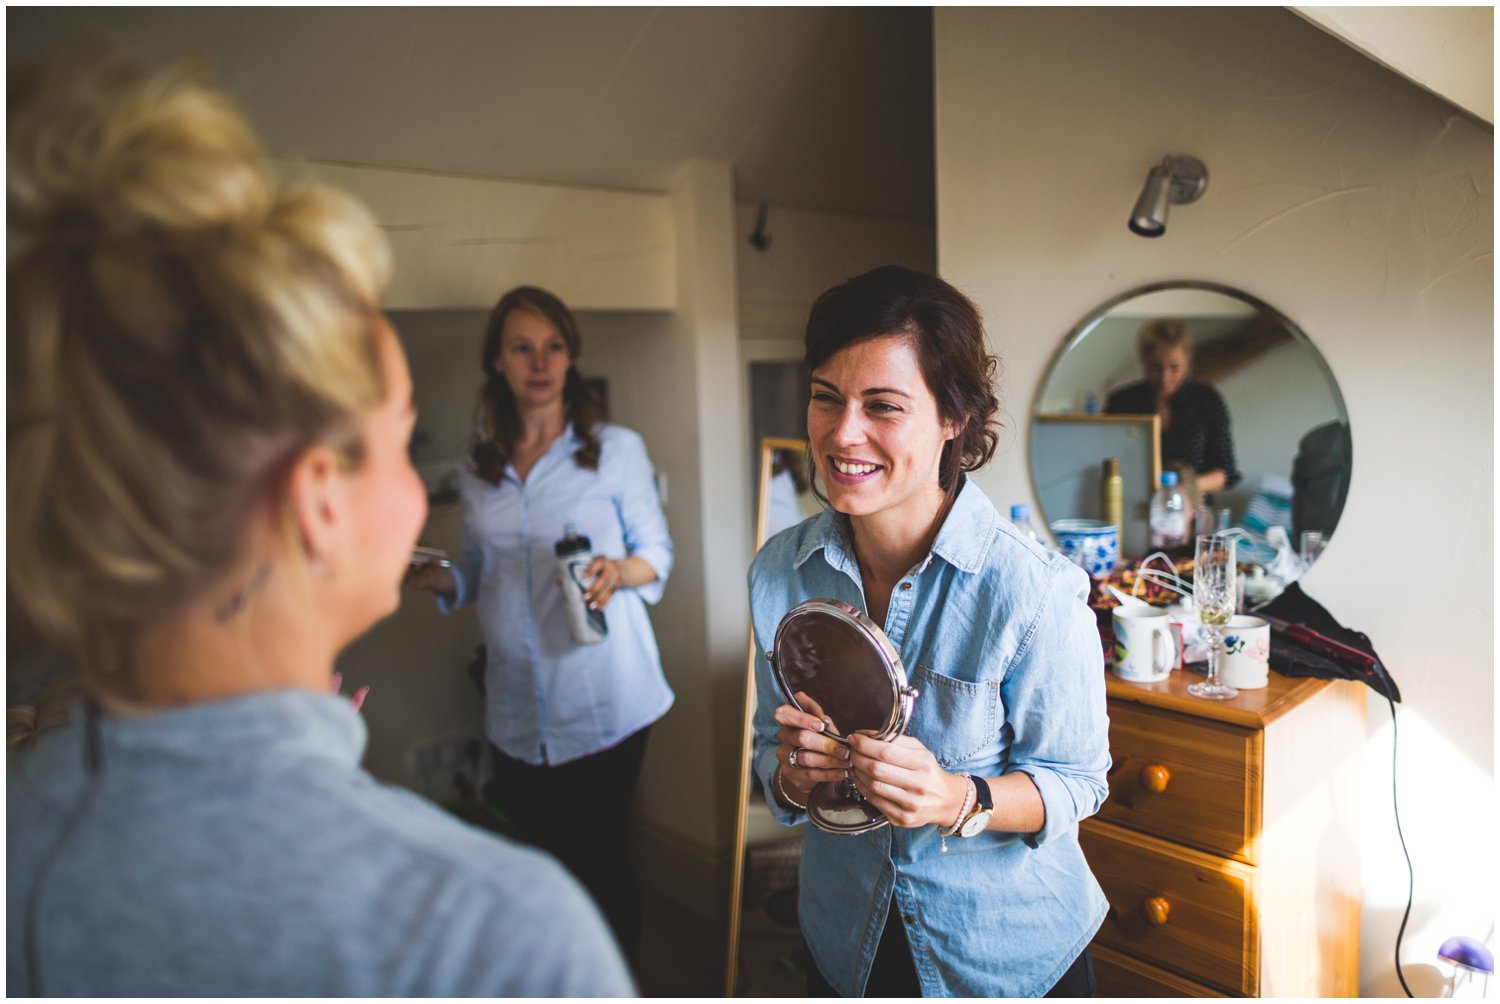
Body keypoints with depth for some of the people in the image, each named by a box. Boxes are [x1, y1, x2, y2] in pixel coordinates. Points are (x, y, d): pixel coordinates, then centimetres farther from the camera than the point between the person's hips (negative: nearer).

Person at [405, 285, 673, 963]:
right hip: (516, 709, 4)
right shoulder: (477, 471, 9)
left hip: (604, 702, -3)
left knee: (601, 859, 3)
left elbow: (658, 549, 2)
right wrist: (438, 579, -2)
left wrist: (621, 570, -19)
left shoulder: (617, 449, 0)